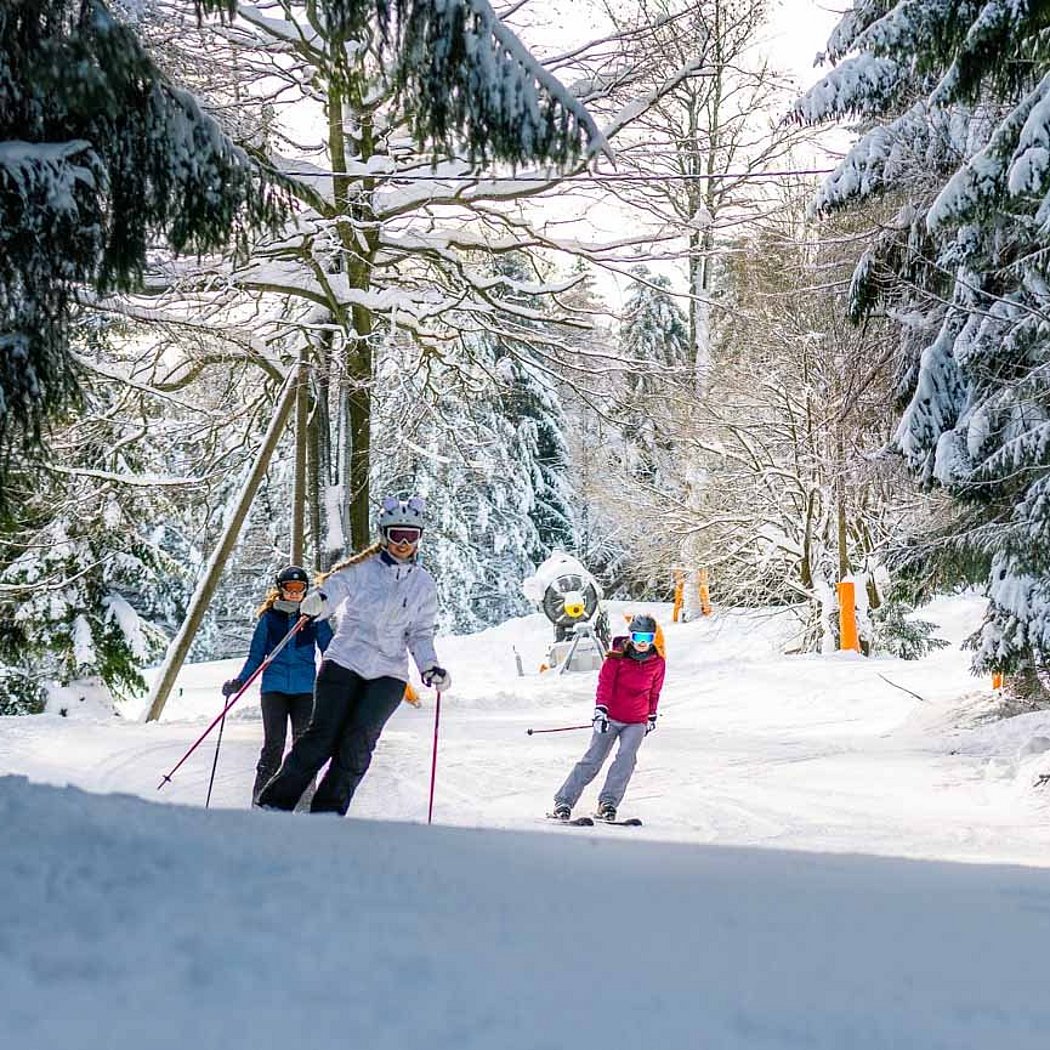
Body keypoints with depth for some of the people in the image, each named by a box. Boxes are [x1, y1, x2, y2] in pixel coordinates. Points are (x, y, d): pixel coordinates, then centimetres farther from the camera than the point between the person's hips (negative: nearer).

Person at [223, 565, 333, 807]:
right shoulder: (269, 617, 9)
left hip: (305, 689, 0)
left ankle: (304, 803, -2)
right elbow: (256, 657, 13)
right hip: (274, 688, 0)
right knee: (274, 745, -10)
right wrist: (238, 683, 1)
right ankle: (261, 799, -5)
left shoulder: (315, 617, 9)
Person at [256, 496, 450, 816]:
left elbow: (420, 635, 13)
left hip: (388, 673, 2)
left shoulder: (423, 584, 11)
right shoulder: (361, 568, 3)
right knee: (323, 735, -10)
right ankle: (276, 801, 3)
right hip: (345, 661, -2)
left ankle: (328, 812, -8)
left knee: (359, 739, -16)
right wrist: (317, 600, -33)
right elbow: (334, 586, -10)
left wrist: (430, 667, -4)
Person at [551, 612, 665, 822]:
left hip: (636, 722, 2)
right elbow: (605, 683, -12)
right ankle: (564, 801, -1)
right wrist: (600, 709, -24)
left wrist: (652, 717, 23)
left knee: (626, 758, -20)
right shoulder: (617, 657, -8)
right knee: (593, 760, -6)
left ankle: (608, 803, -17)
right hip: (611, 718, -2)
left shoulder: (657, 662, 1)